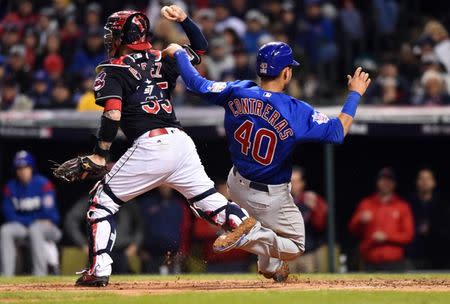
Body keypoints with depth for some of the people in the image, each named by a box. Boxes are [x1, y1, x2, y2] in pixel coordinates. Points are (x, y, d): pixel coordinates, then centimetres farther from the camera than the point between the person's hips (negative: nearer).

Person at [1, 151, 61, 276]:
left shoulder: (43, 184, -11)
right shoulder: (11, 187, 2)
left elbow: (49, 214, -16)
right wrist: (32, 221, -13)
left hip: (47, 229, -4)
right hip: (22, 228, 4)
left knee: (35, 229, -37)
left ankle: (40, 276, -37)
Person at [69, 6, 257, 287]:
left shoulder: (113, 70, 5)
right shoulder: (162, 61, 19)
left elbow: (112, 114, -9)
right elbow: (201, 47, 32)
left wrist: (100, 153, -6)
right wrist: (183, 19, 20)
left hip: (150, 145, -5)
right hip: (182, 140, 5)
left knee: (102, 201, 8)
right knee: (210, 203, 9)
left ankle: (99, 270, -2)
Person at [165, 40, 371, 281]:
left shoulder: (237, 92, -15)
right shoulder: (296, 111, -27)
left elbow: (196, 84, -5)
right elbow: (338, 131, -24)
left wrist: (178, 53, 12)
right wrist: (355, 94, -12)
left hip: (237, 185, 7)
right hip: (271, 197, -6)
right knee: (295, 247, 12)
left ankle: (271, 266, 40)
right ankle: (250, 236, -15)